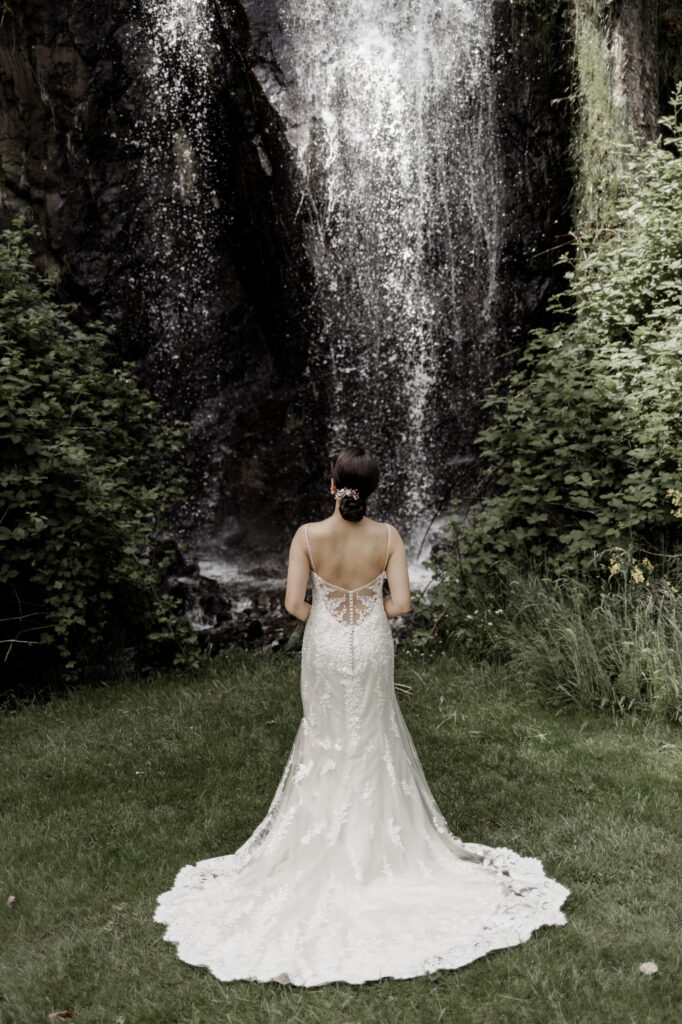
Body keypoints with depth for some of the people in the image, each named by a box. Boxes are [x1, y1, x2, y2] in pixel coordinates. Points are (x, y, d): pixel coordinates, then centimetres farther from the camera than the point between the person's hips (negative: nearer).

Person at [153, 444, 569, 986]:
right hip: (373, 649, 1)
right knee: (374, 745, 19)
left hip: (326, 648, -1)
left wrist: (325, 615, 5)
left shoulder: (309, 535, -16)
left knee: (327, 743, 18)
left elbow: (294, 603, -15)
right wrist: (369, 613, 7)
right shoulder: (388, 536, -12)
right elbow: (401, 602, -12)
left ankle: (328, 843, 29)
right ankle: (378, 842, 31)